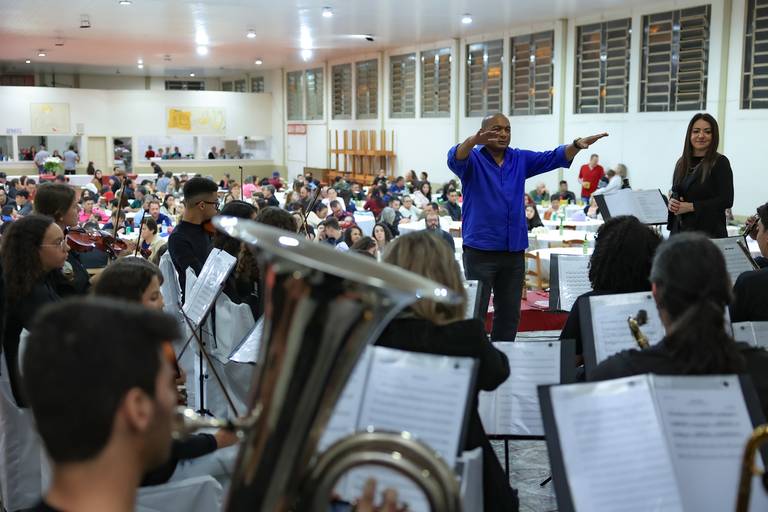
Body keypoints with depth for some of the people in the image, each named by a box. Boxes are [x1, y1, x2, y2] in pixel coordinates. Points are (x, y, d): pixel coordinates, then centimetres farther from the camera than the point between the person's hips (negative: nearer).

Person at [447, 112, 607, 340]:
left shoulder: (520, 159, 11)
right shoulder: (473, 160, -2)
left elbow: (554, 158, 2)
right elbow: (455, 158, -24)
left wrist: (577, 145, -17)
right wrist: (474, 140, -44)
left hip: (514, 250, 5)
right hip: (480, 250, -5)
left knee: (510, 312, 12)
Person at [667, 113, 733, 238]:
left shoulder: (720, 162, -4)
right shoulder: (682, 163, 12)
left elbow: (726, 201, -11)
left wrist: (690, 206, -15)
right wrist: (671, 202, -4)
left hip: (708, 231, -5)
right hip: (680, 229, 5)